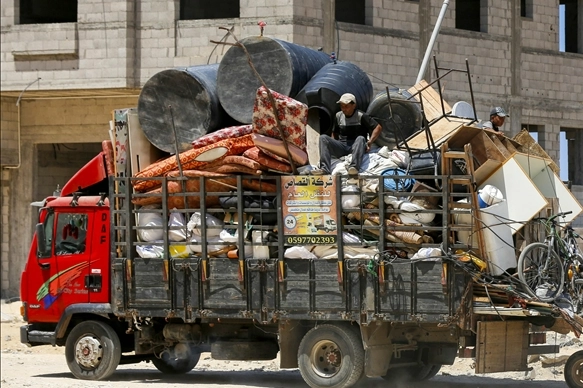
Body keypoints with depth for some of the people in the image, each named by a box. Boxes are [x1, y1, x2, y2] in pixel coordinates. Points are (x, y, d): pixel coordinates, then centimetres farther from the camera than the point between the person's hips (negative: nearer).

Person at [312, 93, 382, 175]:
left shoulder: (361, 116, -2)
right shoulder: (338, 116, 13)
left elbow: (378, 127, -5)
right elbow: (334, 133, 25)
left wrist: (369, 142, -17)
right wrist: (332, 146, 5)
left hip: (356, 146, -4)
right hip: (341, 147, 4)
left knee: (361, 138, -37)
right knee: (323, 138, -18)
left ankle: (354, 166, -56)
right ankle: (324, 168, -36)